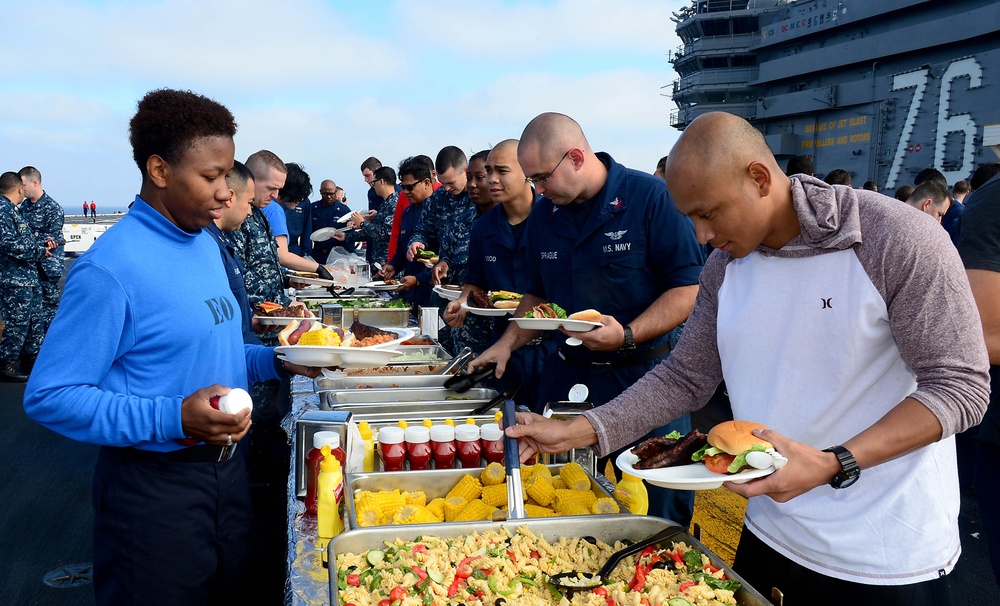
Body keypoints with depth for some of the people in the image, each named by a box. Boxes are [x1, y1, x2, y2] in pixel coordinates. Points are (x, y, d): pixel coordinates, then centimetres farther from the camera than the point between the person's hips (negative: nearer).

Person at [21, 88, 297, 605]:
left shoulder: (205, 244, 6)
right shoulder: (109, 268, -20)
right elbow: (48, 396, -20)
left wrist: (273, 359, 2)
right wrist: (174, 419, -29)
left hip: (225, 465, 8)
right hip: (153, 484, -8)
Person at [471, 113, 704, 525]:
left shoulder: (652, 197, -11)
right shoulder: (543, 215, 8)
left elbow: (690, 289, -13)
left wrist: (628, 336, -24)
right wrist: (508, 343, 5)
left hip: (644, 376, -5)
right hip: (568, 375, 5)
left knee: (658, 513, 3)